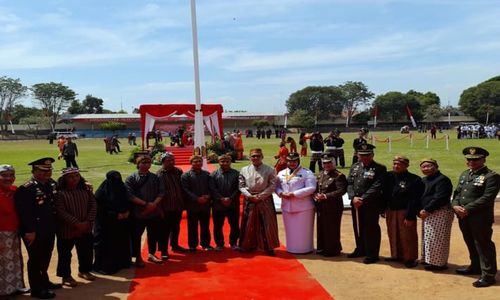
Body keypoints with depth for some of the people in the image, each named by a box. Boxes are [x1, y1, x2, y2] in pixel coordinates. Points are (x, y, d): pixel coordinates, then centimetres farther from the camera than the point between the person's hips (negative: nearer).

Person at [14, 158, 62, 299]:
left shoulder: (52, 184, 4)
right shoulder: (26, 189, -19)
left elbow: (54, 205, 15)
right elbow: (24, 213, -20)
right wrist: (30, 231, -20)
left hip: (49, 229, 8)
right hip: (35, 231, -7)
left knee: (46, 256, 21)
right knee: (35, 259, 5)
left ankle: (44, 281, 38)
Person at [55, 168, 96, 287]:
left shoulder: (86, 190, 2)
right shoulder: (59, 193, -14)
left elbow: (93, 206, 0)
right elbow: (61, 212, -20)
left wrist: (88, 222, -13)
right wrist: (77, 223, -22)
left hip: (86, 229, 5)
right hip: (66, 230, -5)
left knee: (86, 252, 17)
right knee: (65, 254, 8)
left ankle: (84, 271, 38)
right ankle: (66, 276, 25)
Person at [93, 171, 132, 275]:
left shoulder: (122, 189, 3)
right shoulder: (101, 192, -14)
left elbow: (128, 203, 12)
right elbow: (100, 210, -16)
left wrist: (127, 212, -8)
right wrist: (116, 215, -19)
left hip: (121, 224, 6)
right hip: (106, 225, -6)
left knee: (122, 243, 12)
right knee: (106, 245, -1)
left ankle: (121, 262, 26)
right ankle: (104, 266, 10)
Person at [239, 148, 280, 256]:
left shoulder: (269, 170, -3)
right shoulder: (244, 170, 4)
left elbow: (272, 186, -7)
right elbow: (241, 186, 4)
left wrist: (260, 196, -13)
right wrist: (250, 196, -11)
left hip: (265, 201, -2)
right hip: (249, 201, 2)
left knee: (266, 224, 2)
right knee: (249, 224, 9)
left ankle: (268, 247, 14)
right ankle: (249, 246, 23)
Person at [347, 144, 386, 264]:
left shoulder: (379, 168, -7)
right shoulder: (354, 167, 12)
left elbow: (376, 187, -15)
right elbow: (350, 183, 7)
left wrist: (363, 199, -18)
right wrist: (353, 197, -10)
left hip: (371, 205, -6)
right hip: (355, 204, 6)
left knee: (371, 229, 1)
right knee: (358, 227, 16)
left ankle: (372, 254, 13)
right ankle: (360, 250, 32)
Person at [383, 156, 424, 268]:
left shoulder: (414, 180, -13)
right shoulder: (389, 176, 3)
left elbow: (414, 200, -15)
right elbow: (384, 194, 9)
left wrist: (410, 217, -17)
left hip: (405, 212, -6)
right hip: (391, 211, 6)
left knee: (407, 237, 3)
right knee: (393, 235, 15)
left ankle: (410, 258, 16)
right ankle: (396, 255, 30)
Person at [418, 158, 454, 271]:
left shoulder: (442, 180, -14)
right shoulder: (424, 180, 15)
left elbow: (440, 198, -22)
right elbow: (421, 197, 18)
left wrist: (426, 210, -21)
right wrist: (421, 211, 3)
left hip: (440, 213, -10)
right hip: (428, 214, 10)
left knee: (436, 238, -5)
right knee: (428, 238, 16)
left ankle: (438, 263, 4)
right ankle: (429, 260, 27)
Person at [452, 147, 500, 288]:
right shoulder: (464, 174, 15)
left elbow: (487, 198, -19)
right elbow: (457, 192, 15)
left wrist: (467, 209, -20)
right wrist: (455, 205, -5)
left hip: (480, 218, -8)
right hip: (464, 217, 8)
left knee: (483, 245, 0)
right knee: (471, 244, 19)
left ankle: (488, 275, 10)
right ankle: (475, 267, 36)